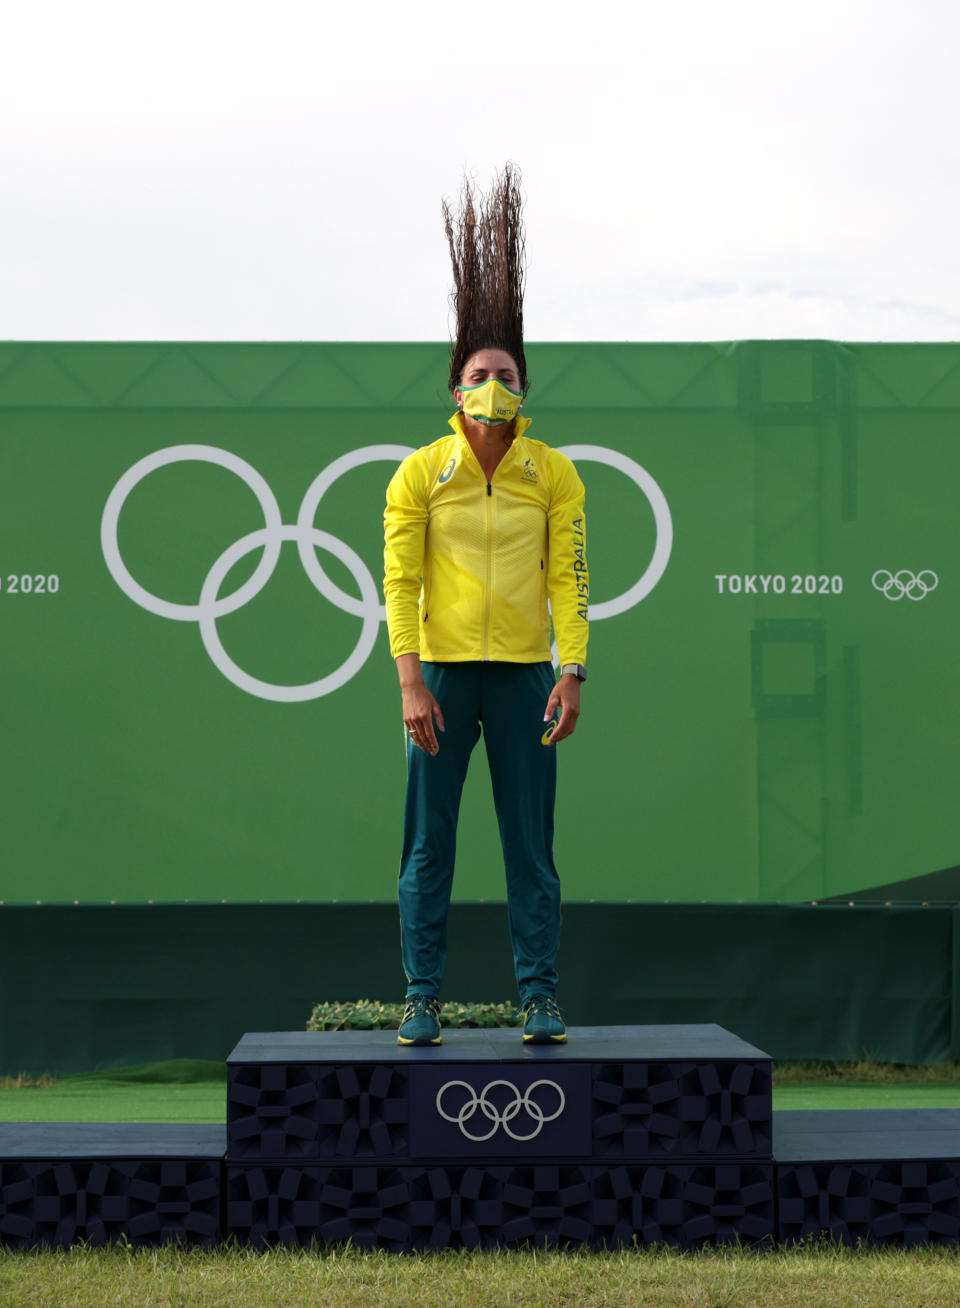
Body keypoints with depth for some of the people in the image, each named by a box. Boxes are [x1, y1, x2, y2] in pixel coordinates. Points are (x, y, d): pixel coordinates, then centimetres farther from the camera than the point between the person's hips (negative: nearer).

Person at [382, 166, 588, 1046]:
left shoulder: (555, 475, 3)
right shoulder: (419, 475, 0)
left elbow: (569, 577, 1)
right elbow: (400, 582, -3)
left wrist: (572, 674, -9)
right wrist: (411, 684, -12)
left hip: (523, 674, 1)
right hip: (442, 671, -1)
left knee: (530, 843, 3)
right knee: (428, 842, 2)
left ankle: (539, 997, 10)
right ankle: (422, 998, 10)